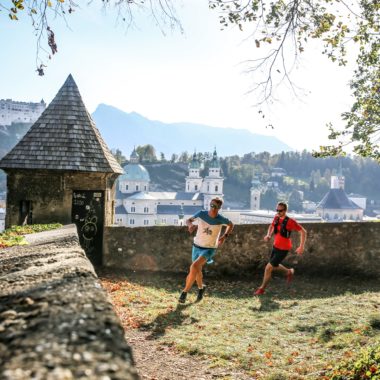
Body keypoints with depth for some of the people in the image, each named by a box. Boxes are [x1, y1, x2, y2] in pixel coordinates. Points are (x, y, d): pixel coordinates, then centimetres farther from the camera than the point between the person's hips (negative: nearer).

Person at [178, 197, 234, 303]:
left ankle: (185, 292, -12)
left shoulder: (221, 219, -18)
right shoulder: (201, 214, -15)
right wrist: (190, 225, -24)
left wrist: (225, 236, -12)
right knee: (197, 270, 19)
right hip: (197, 246, 4)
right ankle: (201, 287, 50)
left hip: (210, 248, -3)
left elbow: (231, 225, 4)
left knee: (194, 266, -25)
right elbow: (188, 220, 0)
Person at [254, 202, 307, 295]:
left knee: (268, 268, -6)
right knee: (274, 266, 25)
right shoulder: (276, 218, -3)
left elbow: (303, 231, -18)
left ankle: (262, 289, 12)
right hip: (275, 246, 8)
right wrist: (268, 235, -2)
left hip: (283, 249, -8)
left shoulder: (290, 221, -23)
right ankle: (289, 272, 53)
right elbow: (271, 226, 18)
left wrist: (301, 247, -21)